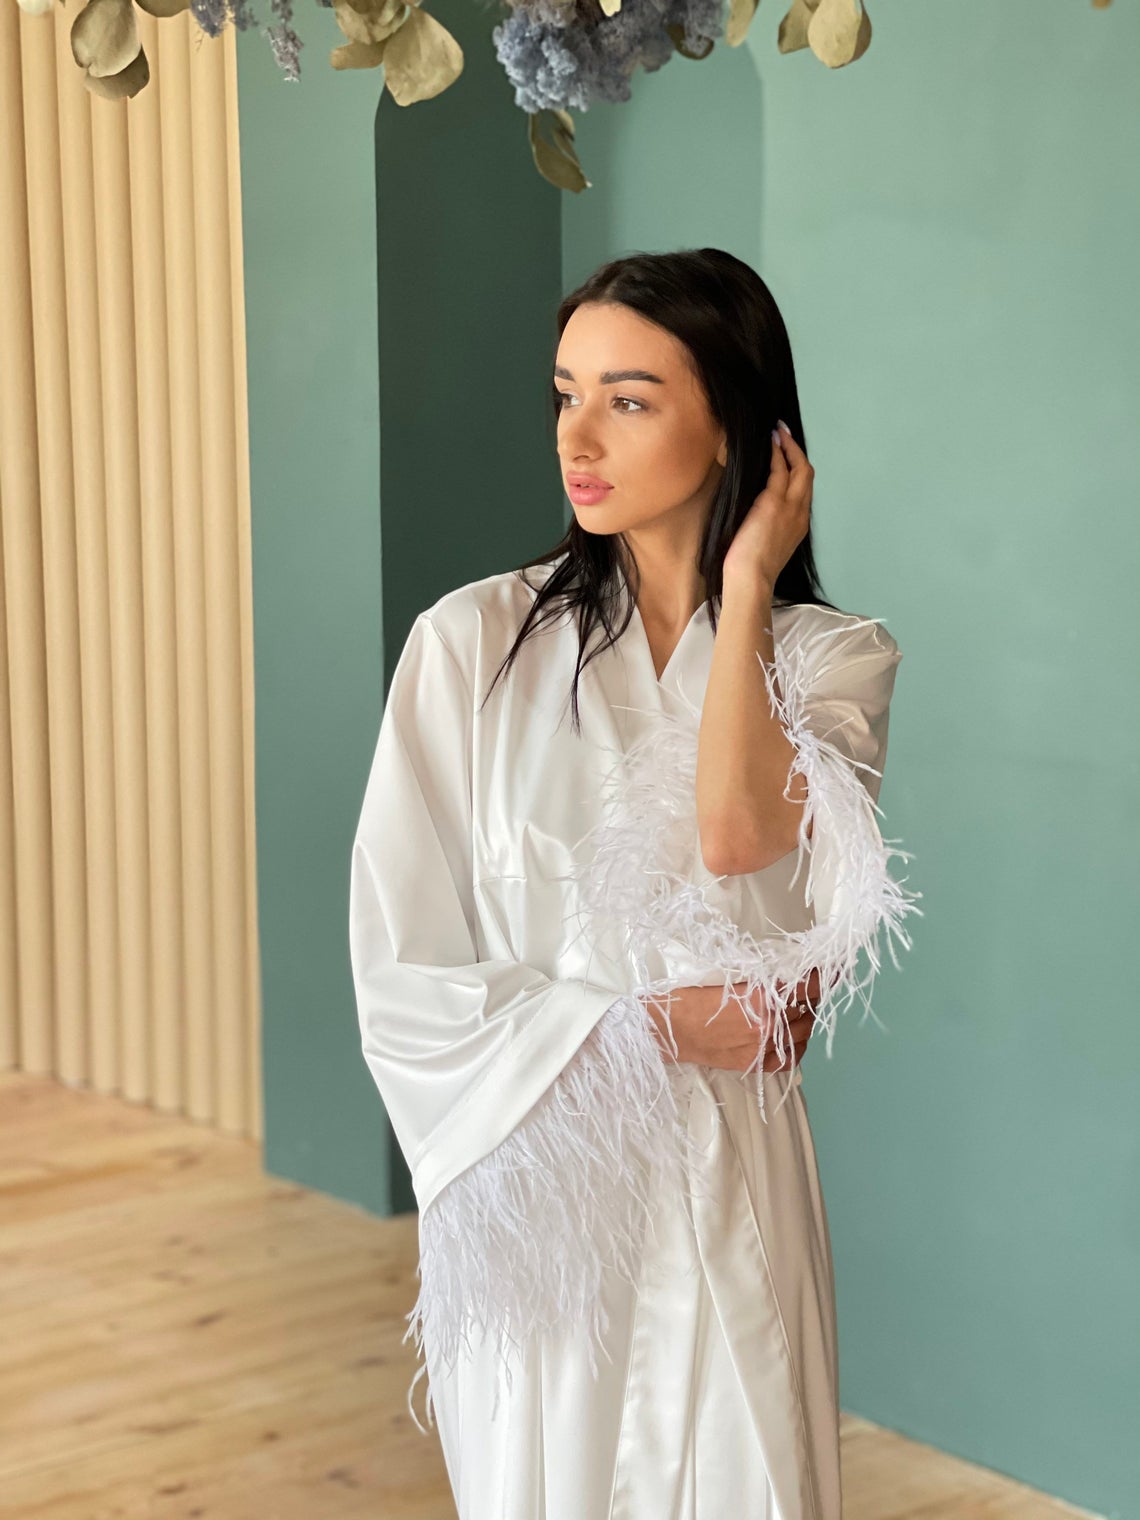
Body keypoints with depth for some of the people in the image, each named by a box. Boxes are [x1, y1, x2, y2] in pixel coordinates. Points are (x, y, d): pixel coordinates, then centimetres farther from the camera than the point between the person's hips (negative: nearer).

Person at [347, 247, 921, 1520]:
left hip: (724, 1190, 1)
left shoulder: (831, 657, -1)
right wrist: (659, 1025, -12)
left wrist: (744, 585, -13)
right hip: (532, 1187, 0)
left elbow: (739, 835, -23)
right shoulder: (473, 641, -5)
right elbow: (403, 977, -7)